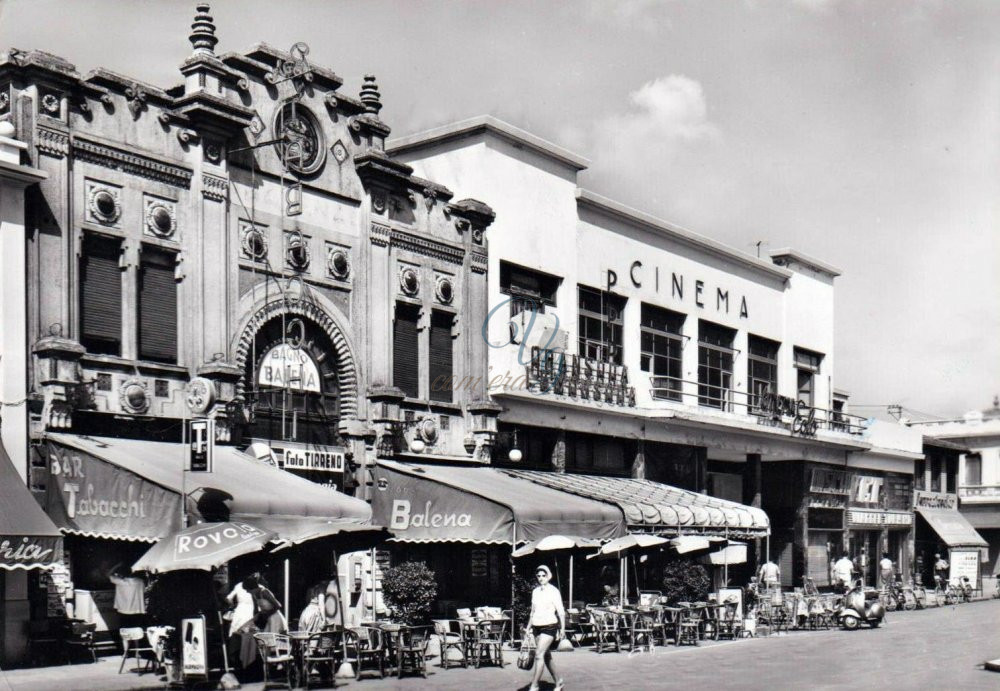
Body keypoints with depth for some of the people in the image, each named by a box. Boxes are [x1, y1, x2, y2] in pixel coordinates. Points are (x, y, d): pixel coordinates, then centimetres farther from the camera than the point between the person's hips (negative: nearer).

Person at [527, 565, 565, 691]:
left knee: (539, 655, -15)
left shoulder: (553, 591, -7)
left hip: (549, 626, -6)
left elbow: (561, 611, -7)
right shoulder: (535, 591, 11)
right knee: (546, 656, 12)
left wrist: (562, 628, -10)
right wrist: (529, 626, 16)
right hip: (537, 627, 7)